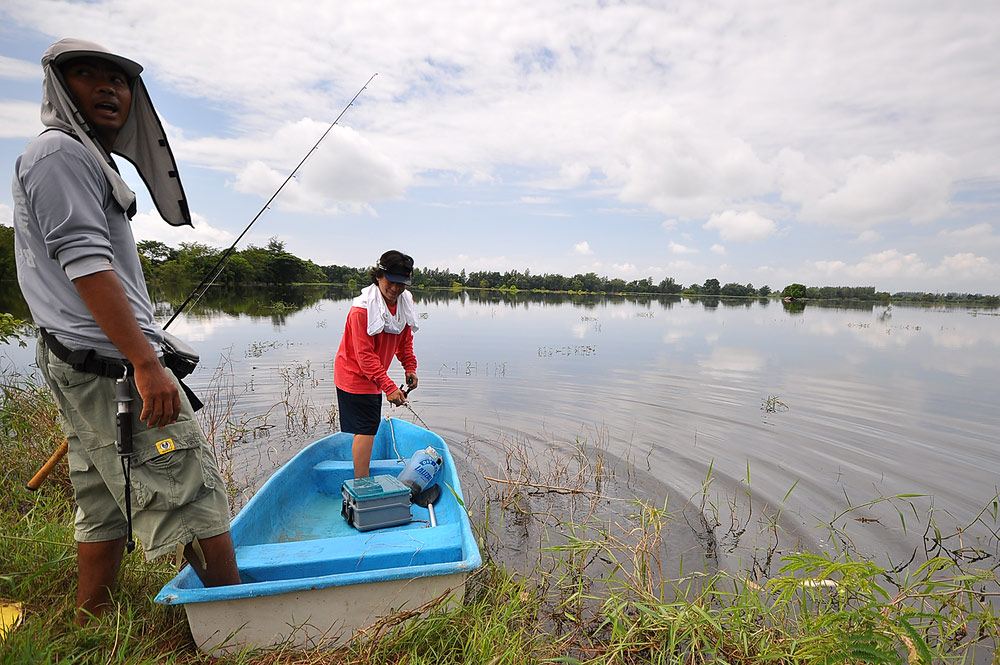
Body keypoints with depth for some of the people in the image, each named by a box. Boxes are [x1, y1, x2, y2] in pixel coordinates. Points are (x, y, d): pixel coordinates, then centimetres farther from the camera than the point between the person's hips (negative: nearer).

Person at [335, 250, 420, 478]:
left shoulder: (405, 304, -2)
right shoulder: (362, 309, -25)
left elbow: (405, 339, 11)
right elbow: (364, 355, -28)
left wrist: (410, 367, -2)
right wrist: (389, 387, -33)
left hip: (374, 377, 8)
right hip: (355, 376, -8)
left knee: (368, 428, 18)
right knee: (365, 430, -9)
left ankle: (362, 476, 34)